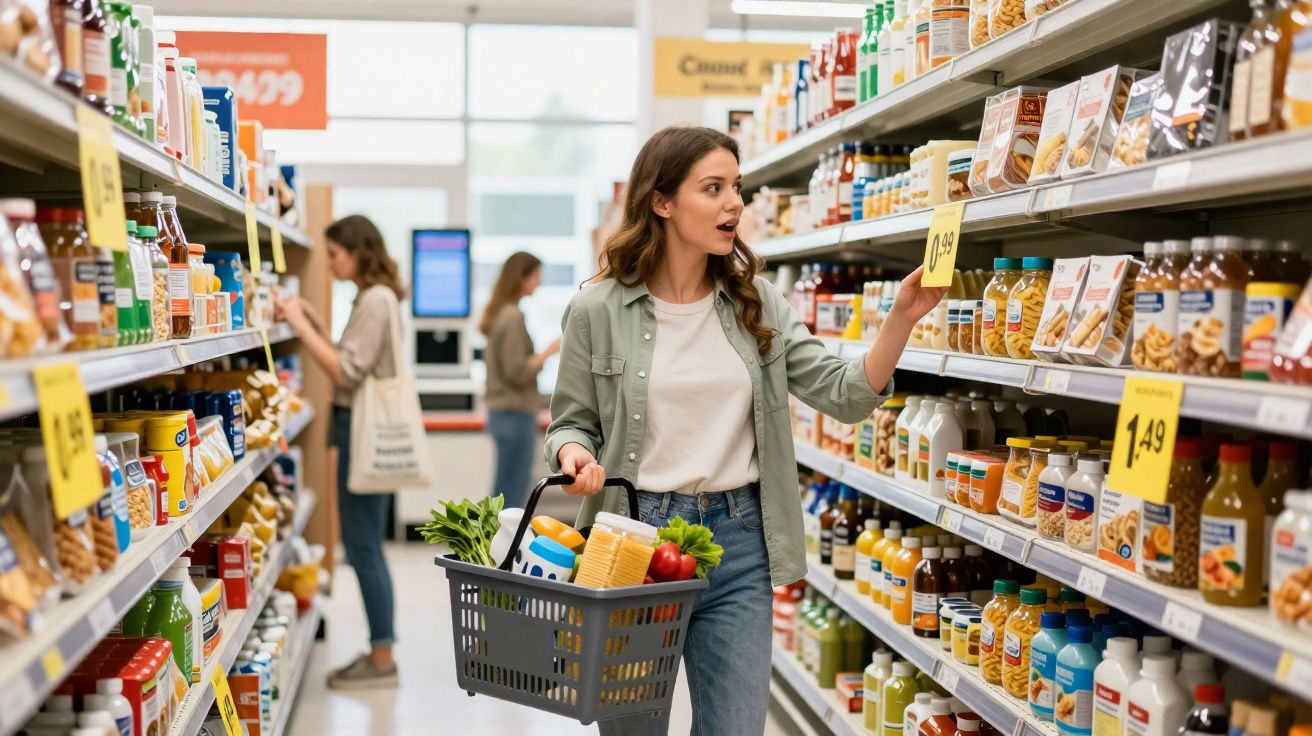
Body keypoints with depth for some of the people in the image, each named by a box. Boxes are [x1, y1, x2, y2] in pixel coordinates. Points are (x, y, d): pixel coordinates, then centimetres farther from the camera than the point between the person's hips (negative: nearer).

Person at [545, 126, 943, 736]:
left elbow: (845, 396, -1)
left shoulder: (757, 303, 4)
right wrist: (575, 454, -17)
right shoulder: (598, 310, -4)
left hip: (739, 543, 2)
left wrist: (902, 318, -14)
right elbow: (571, 421, 5)